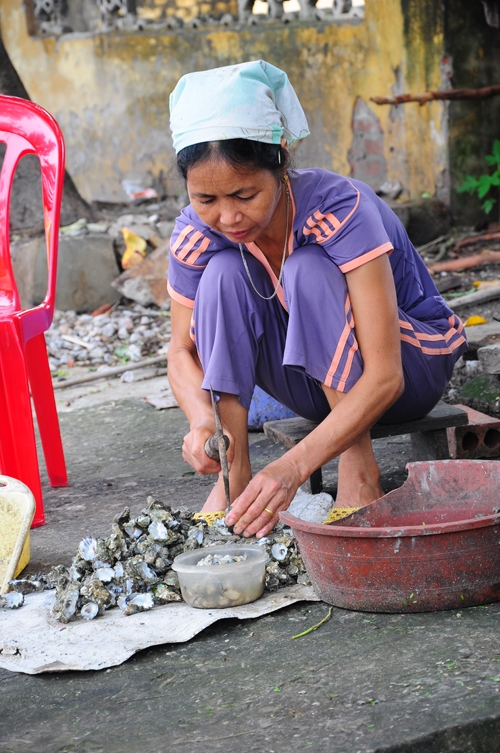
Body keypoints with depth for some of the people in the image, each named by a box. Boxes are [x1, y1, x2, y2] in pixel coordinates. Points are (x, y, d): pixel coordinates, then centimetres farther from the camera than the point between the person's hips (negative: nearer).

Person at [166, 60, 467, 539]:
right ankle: (234, 474, -19)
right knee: (224, 272, -23)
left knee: (308, 269, -32)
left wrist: (294, 467, -47)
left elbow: (384, 377, -36)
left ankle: (359, 468, -24)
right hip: (318, 385, 4)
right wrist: (202, 419, -32)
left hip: (411, 364, -4)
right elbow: (183, 349, -8)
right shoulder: (197, 232, -18)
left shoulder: (340, 209, -32)